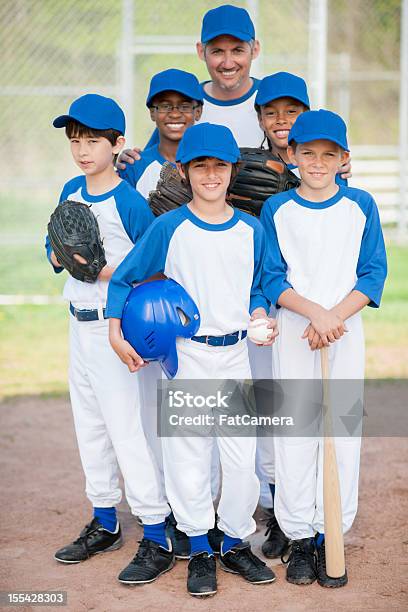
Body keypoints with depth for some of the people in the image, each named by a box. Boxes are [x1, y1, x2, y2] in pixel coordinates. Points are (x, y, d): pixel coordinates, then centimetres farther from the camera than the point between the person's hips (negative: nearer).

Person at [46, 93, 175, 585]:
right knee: (90, 427, 16)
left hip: (116, 326, -8)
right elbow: (54, 251, 14)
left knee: (127, 429, -7)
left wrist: (107, 272, -24)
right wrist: (61, 255, -8)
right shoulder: (71, 192, 7)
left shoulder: (130, 202, -14)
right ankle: (104, 524, 31)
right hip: (80, 323, 8)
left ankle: (158, 539, 1)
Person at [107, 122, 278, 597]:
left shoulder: (250, 229, 4)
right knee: (188, 454, 4)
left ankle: (235, 543, 22)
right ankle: (199, 549, 18)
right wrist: (115, 334, -9)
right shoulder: (169, 227, -6)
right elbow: (124, 278, 0)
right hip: (185, 353, -3)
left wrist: (259, 317, -4)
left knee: (243, 456, 4)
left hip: (236, 353, 3)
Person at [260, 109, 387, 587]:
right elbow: (272, 278, -2)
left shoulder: (361, 206, 2)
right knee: (294, 431, 1)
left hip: (346, 332, 1)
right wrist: (315, 313, -17)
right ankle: (299, 537, 12)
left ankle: (329, 536, 10)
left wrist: (335, 317, -15)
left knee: (342, 431, 1)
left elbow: (372, 274, -1)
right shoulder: (276, 209, 1)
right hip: (293, 332, 0)